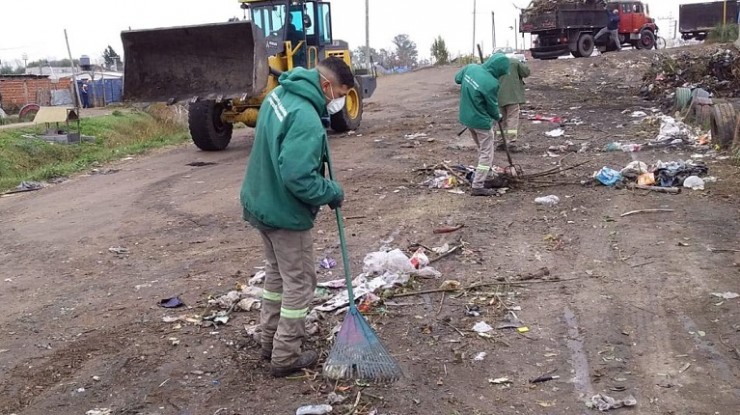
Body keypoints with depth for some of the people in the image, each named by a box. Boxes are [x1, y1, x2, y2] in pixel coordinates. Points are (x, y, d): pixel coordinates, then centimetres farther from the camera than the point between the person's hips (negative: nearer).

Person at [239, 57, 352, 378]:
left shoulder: (280, 93, 2)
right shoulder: (307, 120, -29)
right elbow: (298, 177, -33)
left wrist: (319, 151, 5)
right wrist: (333, 194, -17)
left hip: (261, 203, 10)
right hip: (286, 213, -9)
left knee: (277, 273, 23)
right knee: (299, 282, 6)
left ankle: (270, 340, 36)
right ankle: (285, 357, 17)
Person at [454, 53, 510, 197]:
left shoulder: (470, 67, -9)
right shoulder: (491, 84, -27)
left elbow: (457, 78, 12)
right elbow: (492, 107, -12)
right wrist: (498, 117, 8)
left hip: (467, 117, 8)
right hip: (481, 121, -8)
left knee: (482, 149, 25)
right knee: (486, 153, 5)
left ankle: (487, 174, 40)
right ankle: (478, 186, 5)